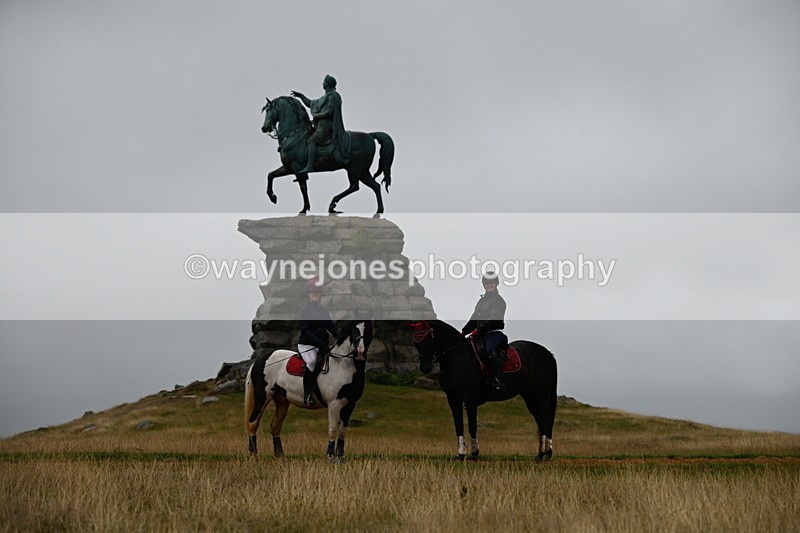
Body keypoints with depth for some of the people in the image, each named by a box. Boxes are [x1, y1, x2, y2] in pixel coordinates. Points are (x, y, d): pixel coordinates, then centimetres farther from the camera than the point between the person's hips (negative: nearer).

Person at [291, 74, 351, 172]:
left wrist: (317, 116, -11)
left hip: (326, 126, -11)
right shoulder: (326, 97, 23)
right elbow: (311, 104, 30)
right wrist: (300, 96, 25)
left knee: (312, 141, -23)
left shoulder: (332, 96, -8)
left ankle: (309, 166, -34)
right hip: (322, 125, 11)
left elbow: (329, 112, -18)